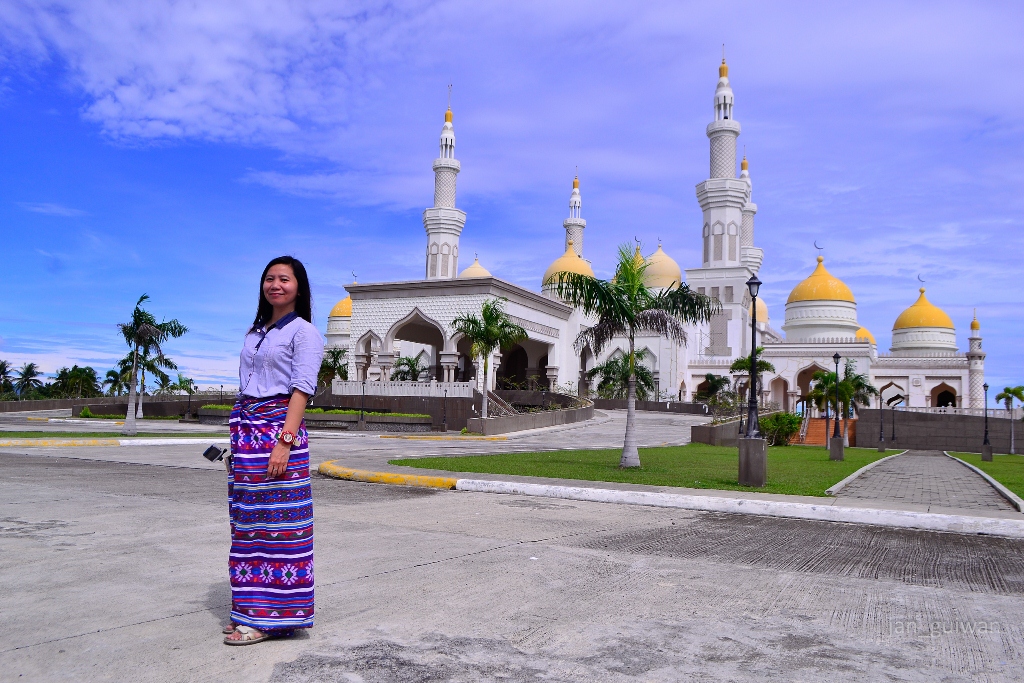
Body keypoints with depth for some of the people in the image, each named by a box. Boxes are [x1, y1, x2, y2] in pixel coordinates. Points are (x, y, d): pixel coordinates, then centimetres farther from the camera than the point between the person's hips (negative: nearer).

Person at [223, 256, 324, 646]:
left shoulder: (303, 331, -3)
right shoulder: (256, 331, 19)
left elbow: (302, 389, -12)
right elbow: (245, 386, 19)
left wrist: (285, 440, -21)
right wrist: (238, 439, 15)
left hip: (278, 427, -8)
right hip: (245, 428, 8)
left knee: (275, 519, -5)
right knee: (247, 520, 9)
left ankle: (269, 618, 1)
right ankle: (251, 610, 18)